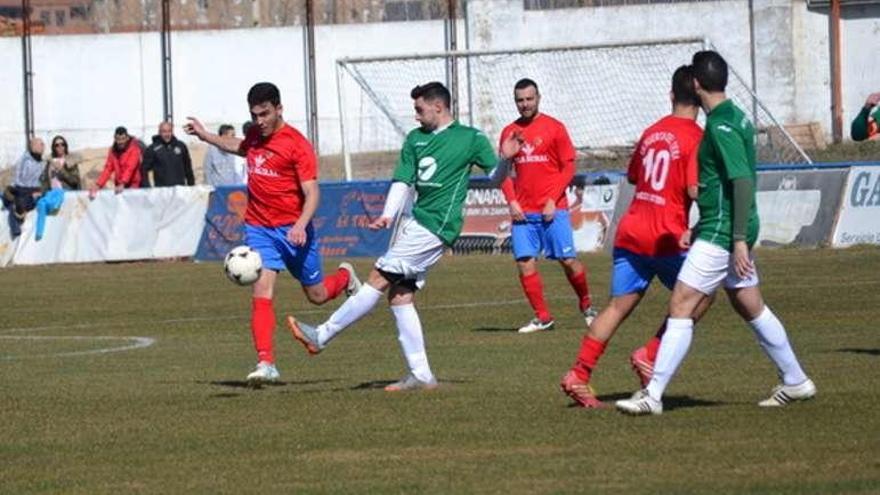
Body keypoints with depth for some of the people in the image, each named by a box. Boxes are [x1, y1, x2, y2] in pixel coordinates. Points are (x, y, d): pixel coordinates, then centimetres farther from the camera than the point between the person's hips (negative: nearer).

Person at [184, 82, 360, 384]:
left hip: (293, 231, -4)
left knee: (317, 296, 11)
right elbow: (239, 147, 33)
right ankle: (266, 364, -20)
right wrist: (205, 136, 34)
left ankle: (345, 277, 46)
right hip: (259, 229, 4)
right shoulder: (255, 136, 6)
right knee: (261, 292, -15)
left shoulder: (297, 145, -14)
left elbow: (312, 193, -17)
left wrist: (301, 225, -33)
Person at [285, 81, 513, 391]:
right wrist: (388, 215, -6)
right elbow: (402, 181, 10)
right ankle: (420, 375, 6)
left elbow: (495, 177, 4)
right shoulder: (415, 139, 16)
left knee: (379, 279, -10)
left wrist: (506, 159, -17)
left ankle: (322, 336, -7)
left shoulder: (470, 139, 0)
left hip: (436, 227, -8)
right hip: (416, 223, 8)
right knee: (400, 296, 3)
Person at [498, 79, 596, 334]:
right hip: (523, 212, 3)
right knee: (525, 263, -5)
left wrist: (553, 200, -10)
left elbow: (568, 168, -1)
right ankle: (542, 317, 5)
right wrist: (512, 202, -1)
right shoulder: (509, 132, 10)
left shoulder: (554, 128, 0)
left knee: (568, 260, -4)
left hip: (552, 209, -3)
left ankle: (586, 305, 19)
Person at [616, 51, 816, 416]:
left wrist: (739, 240, -24)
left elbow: (743, 181, -23)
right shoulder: (736, 118, 11)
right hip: (731, 232, 10)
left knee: (681, 306, -9)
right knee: (751, 308, 18)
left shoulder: (722, 126, -18)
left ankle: (653, 396, -10)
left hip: (721, 233, -10)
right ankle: (796, 382, 26)